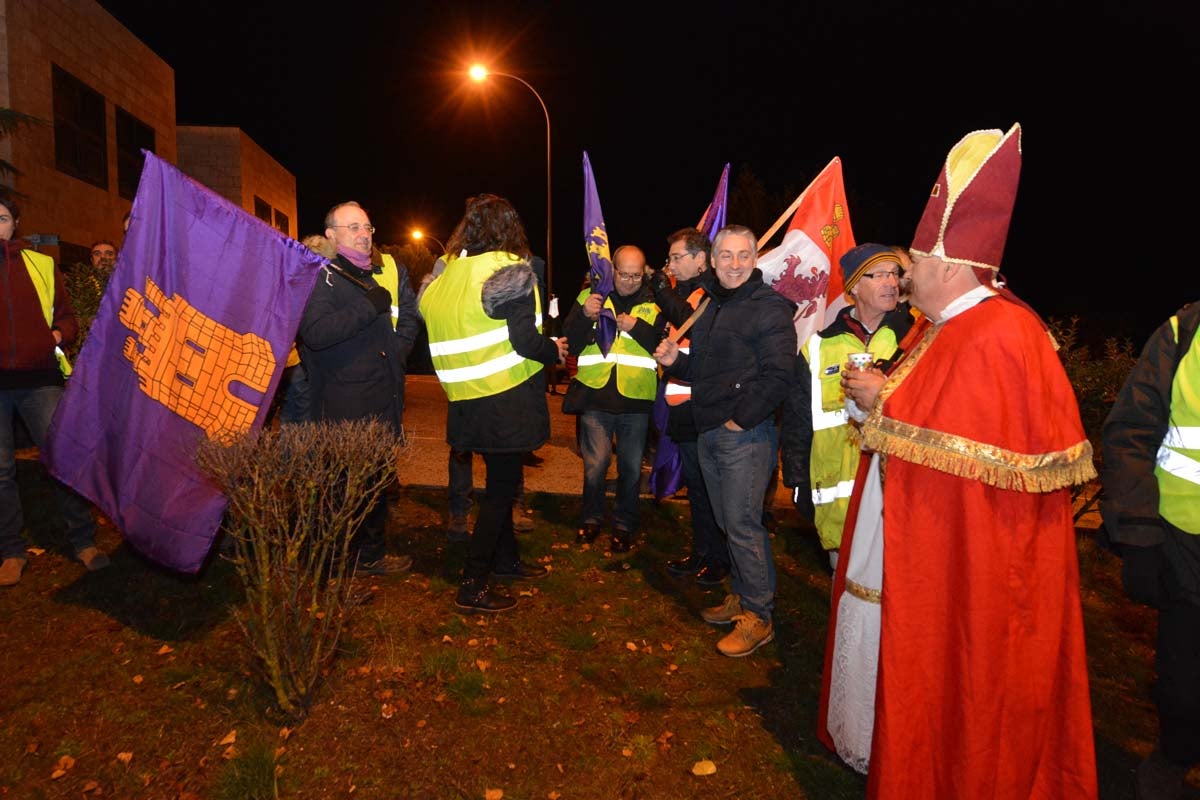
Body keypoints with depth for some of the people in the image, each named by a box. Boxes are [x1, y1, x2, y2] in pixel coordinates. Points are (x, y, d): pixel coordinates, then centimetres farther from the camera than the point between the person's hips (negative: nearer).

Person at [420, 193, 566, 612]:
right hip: (507, 399, -7)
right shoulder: (510, 269, -14)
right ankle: (473, 585, 10)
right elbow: (526, 342, -20)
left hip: (469, 400, 7)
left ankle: (506, 558, 37)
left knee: (500, 480, 22)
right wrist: (556, 350, 0)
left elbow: (441, 326, 13)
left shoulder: (449, 271, 7)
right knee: (501, 487, 4)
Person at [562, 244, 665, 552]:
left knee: (631, 468, 11)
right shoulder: (590, 295, 4)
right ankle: (591, 519, 28)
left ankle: (624, 524, 29)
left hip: (636, 399, 0)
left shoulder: (654, 302, 3)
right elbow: (571, 342, 1)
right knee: (595, 465, 4)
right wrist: (584, 316, -16)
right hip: (596, 396, 0)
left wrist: (637, 327, -17)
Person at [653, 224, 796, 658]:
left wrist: (740, 420, -17)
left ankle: (758, 617, 10)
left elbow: (777, 374, -18)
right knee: (728, 523, 15)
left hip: (746, 435, -8)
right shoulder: (710, 305, 17)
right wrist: (675, 360, 4)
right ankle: (741, 598, 30)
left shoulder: (770, 308, -9)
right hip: (709, 433, 8)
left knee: (743, 525, -4)